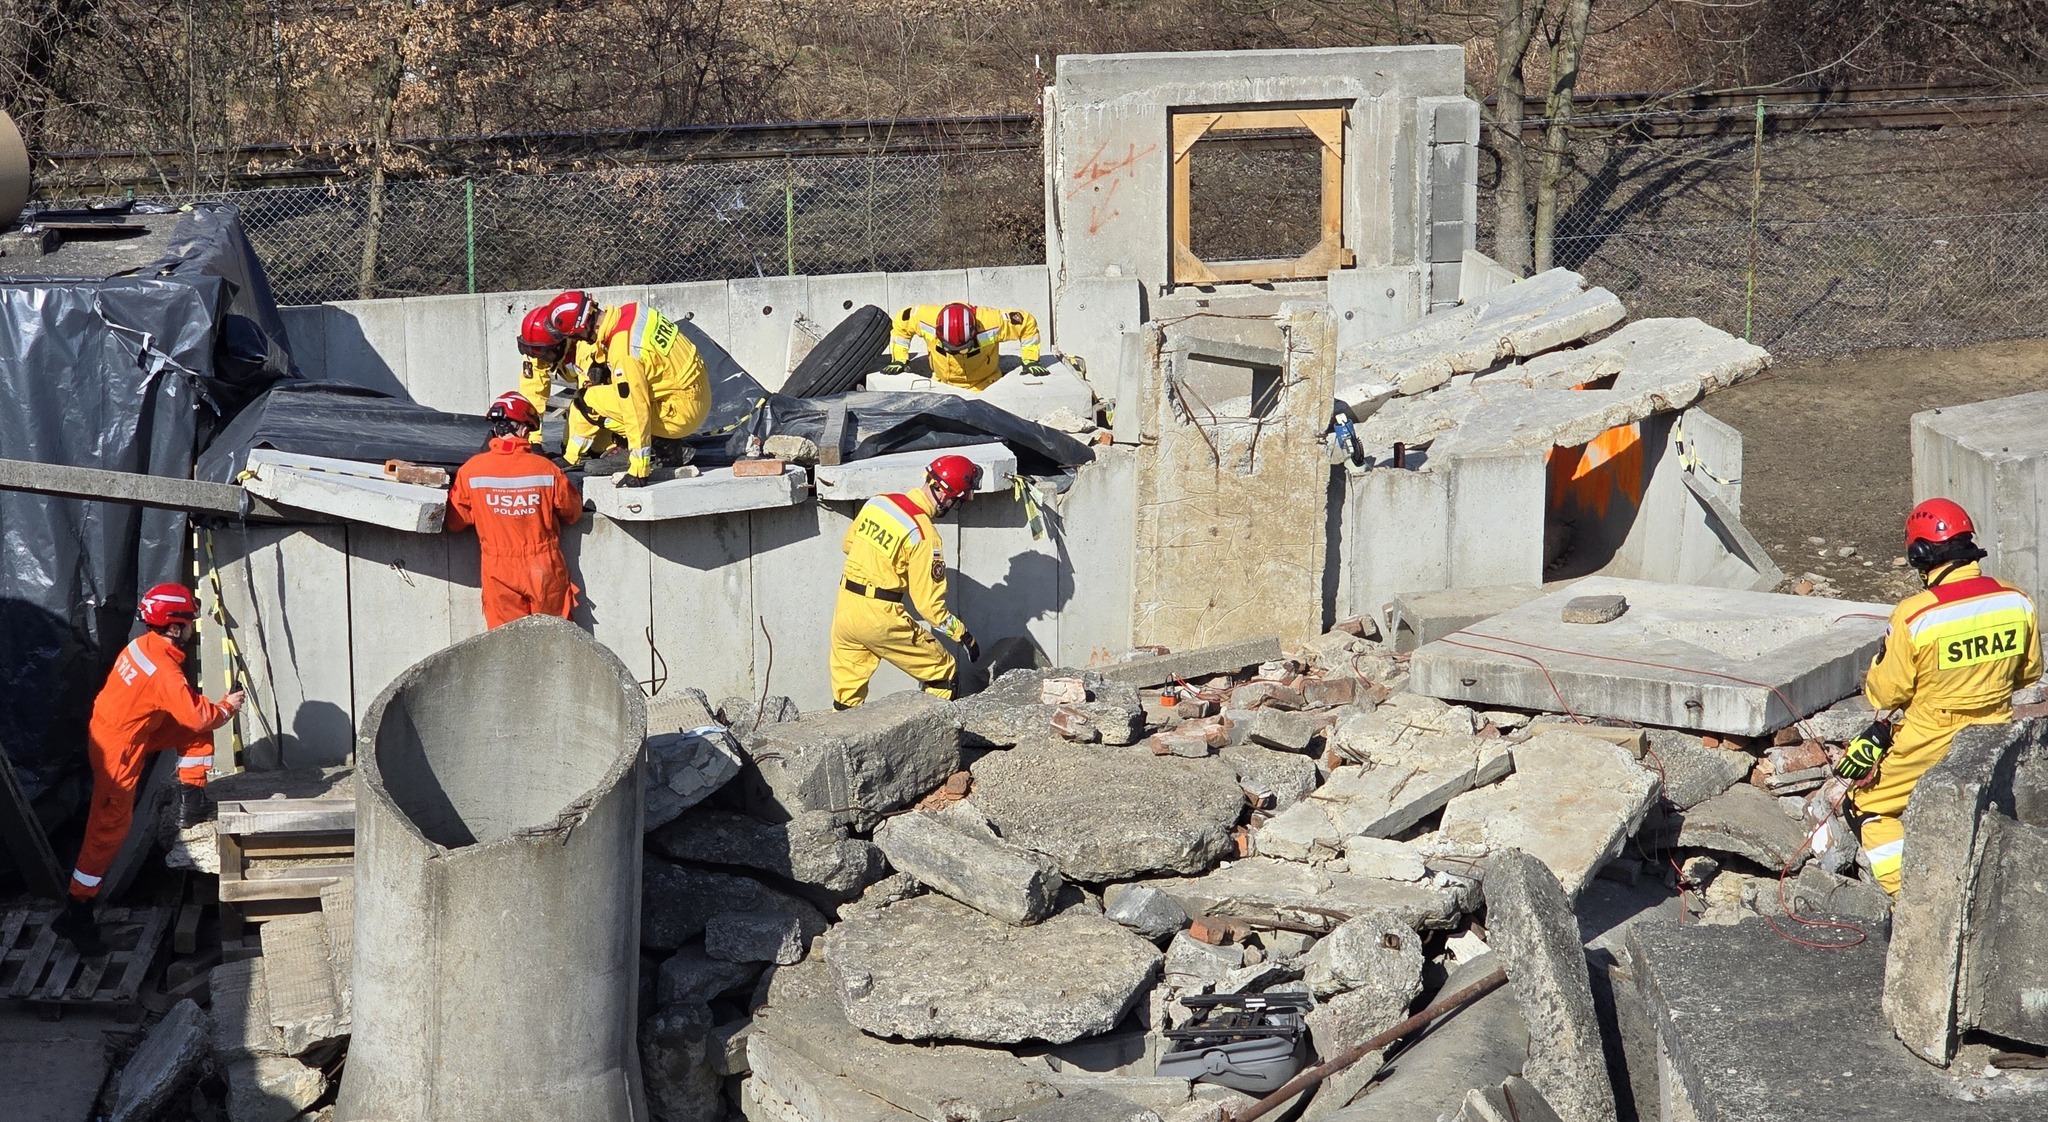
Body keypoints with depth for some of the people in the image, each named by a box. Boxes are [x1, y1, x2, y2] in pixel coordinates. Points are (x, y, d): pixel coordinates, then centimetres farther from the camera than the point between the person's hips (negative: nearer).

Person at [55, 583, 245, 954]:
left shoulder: (144, 645, -3)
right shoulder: (164, 671, -29)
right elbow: (198, 716, -23)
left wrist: (211, 705, 0)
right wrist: (228, 707, -5)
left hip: (135, 728, 9)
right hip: (117, 748, -9)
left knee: (197, 734, 9)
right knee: (109, 827, -6)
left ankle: (191, 806, 18)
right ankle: (77, 914, -2)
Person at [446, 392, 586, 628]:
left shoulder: (471, 471, -10)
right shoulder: (546, 469, -11)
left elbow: (454, 523, 0)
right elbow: (573, 513, 4)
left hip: (499, 572, 0)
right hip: (544, 569, 0)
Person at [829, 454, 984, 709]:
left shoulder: (877, 502, 3)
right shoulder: (924, 535, -16)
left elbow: (848, 543, 22)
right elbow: (928, 603, -14)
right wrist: (963, 634, -2)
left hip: (844, 610, 7)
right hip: (879, 619, -7)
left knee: (847, 698, 15)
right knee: (942, 670, 10)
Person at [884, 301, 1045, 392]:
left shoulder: (992, 321, -32)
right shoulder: (926, 318, -27)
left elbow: (1027, 323, -16)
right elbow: (900, 323, -6)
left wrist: (1030, 361, -13)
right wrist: (898, 360, -6)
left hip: (984, 388, -2)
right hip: (942, 387, 2)